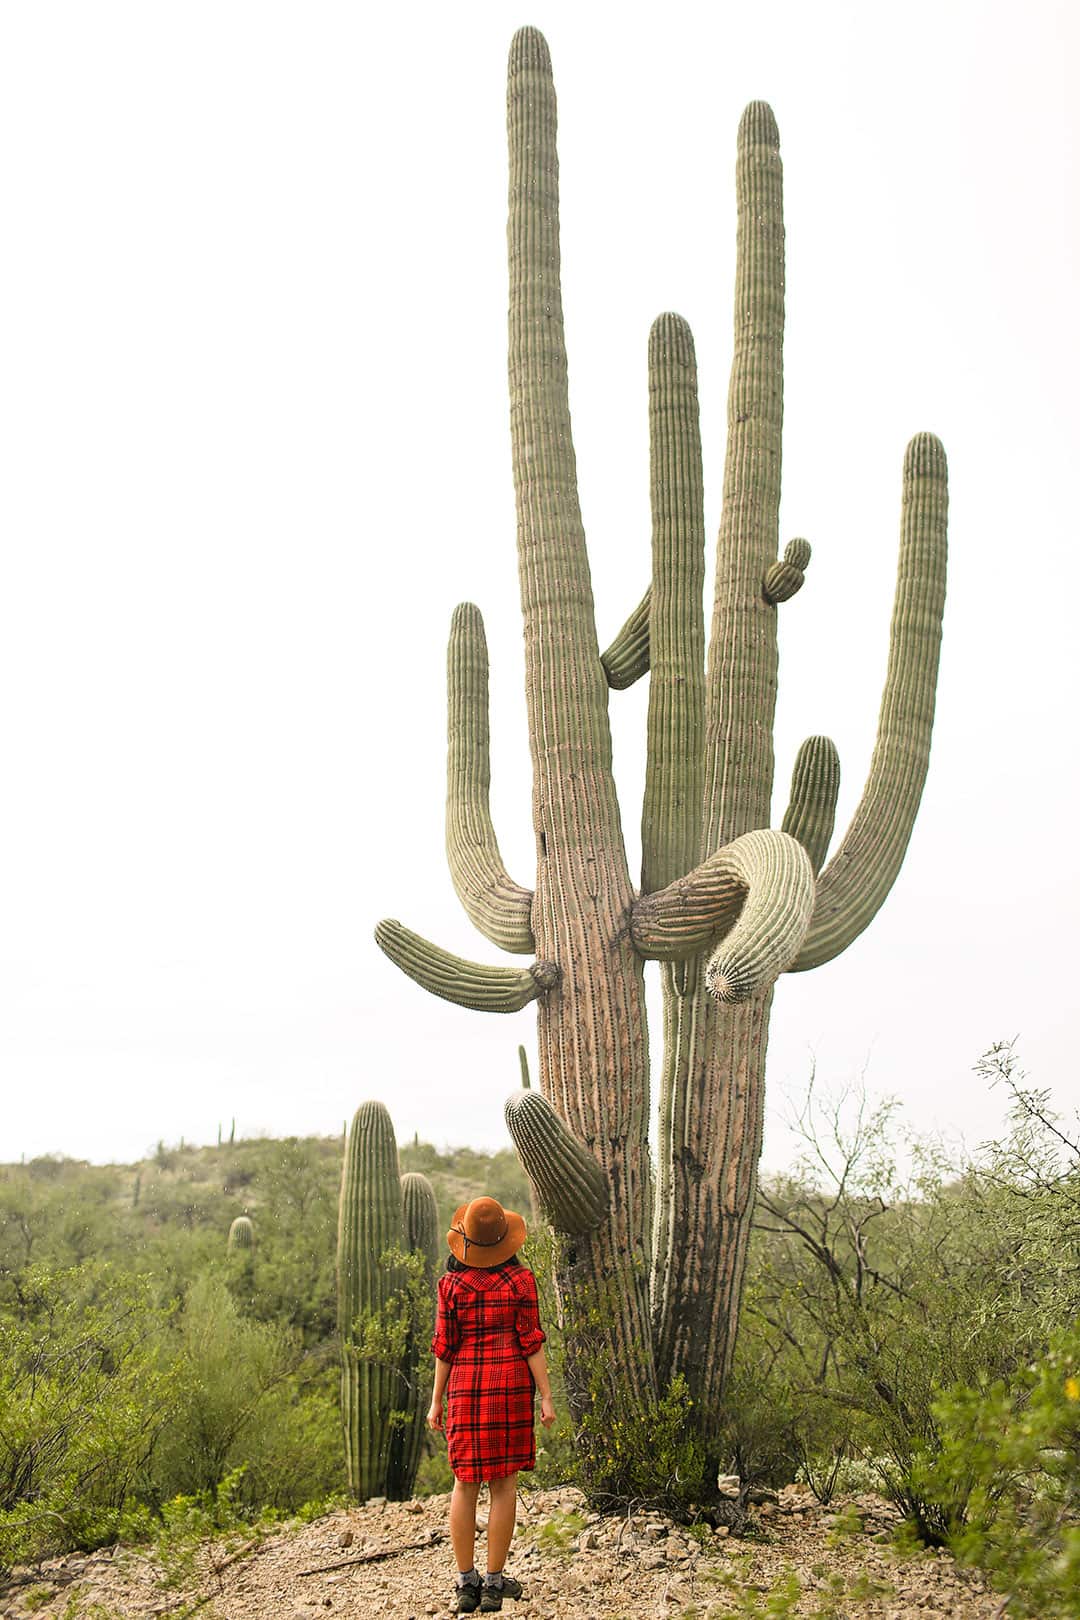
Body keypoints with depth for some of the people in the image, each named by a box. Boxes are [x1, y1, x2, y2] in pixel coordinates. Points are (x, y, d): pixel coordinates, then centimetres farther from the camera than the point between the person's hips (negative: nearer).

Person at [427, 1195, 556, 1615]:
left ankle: (466, 1583, 10)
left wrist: (436, 1402, 7)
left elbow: (444, 1346, -1)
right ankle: (494, 1583, 7)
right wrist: (546, 1397, -2)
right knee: (503, 1482, 5)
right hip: (511, 1384, -1)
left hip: (465, 1387, 1)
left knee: (466, 1482, 10)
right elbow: (531, 1342, -6)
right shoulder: (519, 1279, -6)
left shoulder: (451, 1283, -2)